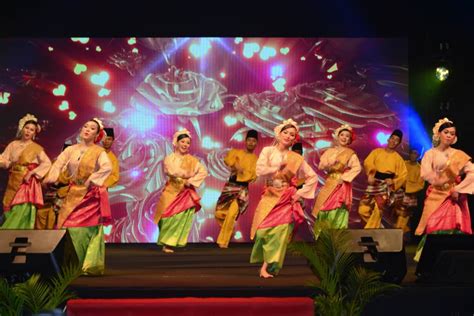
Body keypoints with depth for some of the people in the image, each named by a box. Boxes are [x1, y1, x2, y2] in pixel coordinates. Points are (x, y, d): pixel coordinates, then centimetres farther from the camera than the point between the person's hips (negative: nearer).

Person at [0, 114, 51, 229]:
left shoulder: (36, 148, 2)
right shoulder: (13, 144, 11)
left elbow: (47, 163, -9)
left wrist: (31, 172, -17)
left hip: (27, 182, -4)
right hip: (13, 182, 4)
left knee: (22, 210, -13)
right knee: (10, 211, 2)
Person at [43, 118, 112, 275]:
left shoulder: (99, 152, 0)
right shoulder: (71, 150, 10)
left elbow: (107, 168, -17)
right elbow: (59, 164, -2)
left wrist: (91, 180, -21)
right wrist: (50, 179, -18)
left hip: (90, 195, -3)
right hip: (72, 194, 3)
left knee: (87, 229, -6)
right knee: (69, 228, 0)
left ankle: (90, 266, -1)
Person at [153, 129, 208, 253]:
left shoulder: (192, 160, 9)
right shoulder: (170, 158, 2)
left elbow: (203, 172, -3)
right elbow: (172, 171, -17)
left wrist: (191, 181, -14)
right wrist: (188, 174, -11)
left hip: (186, 193, 2)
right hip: (172, 192, -2)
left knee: (183, 219, -4)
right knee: (170, 218, -7)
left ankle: (170, 243, 4)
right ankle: (166, 243, 3)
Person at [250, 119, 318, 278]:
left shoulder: (296, 158, 5)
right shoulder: (267, 151, 5)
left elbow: (313, 177, 10)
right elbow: (260, 171, -9)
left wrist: (300, 193, 2)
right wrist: (278, 167, -6)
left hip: (286, 199, 0)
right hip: (269, 198, 0)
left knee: (279, 232, -9)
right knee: (265, 230, -9)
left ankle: (267, 266, -3)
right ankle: (266, 265, 8)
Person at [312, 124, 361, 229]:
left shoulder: (351, 153, 1)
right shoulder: (330, 151, 9)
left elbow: (357, 168, -12)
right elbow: (321, 166, 1)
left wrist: (344, 177, -18)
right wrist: (329, 164, -19)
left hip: (342, 185, -3)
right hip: (329, 184, 4)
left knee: (337, 212, -8)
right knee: (323, 209, 1)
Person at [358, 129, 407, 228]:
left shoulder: (398, 158, 11)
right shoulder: (377, 152, 11)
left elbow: (403, 175, 6)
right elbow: (367, 162, -6)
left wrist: (393, 182, -13)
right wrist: (370, 174, -26)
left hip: (387, 186, -2)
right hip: (374, 184, 2)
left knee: (380, 206, -22)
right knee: (364, 210, -8)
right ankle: (377, 226, 14)